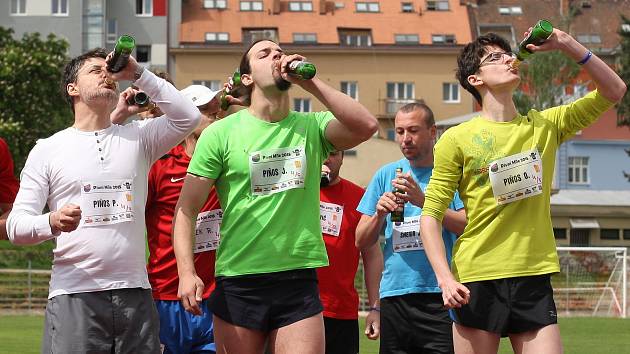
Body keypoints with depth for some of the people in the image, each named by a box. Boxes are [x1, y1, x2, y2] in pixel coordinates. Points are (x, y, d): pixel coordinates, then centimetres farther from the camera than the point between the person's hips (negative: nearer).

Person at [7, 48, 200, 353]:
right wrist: (53, 223, -21)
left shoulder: (138, 138, 14)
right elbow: (16, 225, 2)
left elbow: (188, 117, -2)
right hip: (74, 293, -2)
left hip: (134, 293, 2)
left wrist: (138, 75, -2)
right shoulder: (47, 150, 8)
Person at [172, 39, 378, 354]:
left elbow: (366, 126, -12)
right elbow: (186, 209, 0)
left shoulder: (312, 128, 7)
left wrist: (309, 82, -11)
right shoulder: (221, 133, 2)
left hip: (300, 282, 1)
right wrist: (186, 273, -13)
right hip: (238, 283, -1)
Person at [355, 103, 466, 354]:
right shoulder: (386, 175, 15)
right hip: (394, 293, 4)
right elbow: (362, 241, 14)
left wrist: (423, 201, -18)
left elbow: (469, 227, -9)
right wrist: (379, 214, -6)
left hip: (440, 295, -4)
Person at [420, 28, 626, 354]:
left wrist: (566, 45, -1)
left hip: (534, 280, 3)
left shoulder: (545, 125, 10)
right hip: (477, 281, -3)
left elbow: (613, 91, 9)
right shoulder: (457, 140, -1)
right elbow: (430, 216, -2)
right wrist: (445, 279, -14)